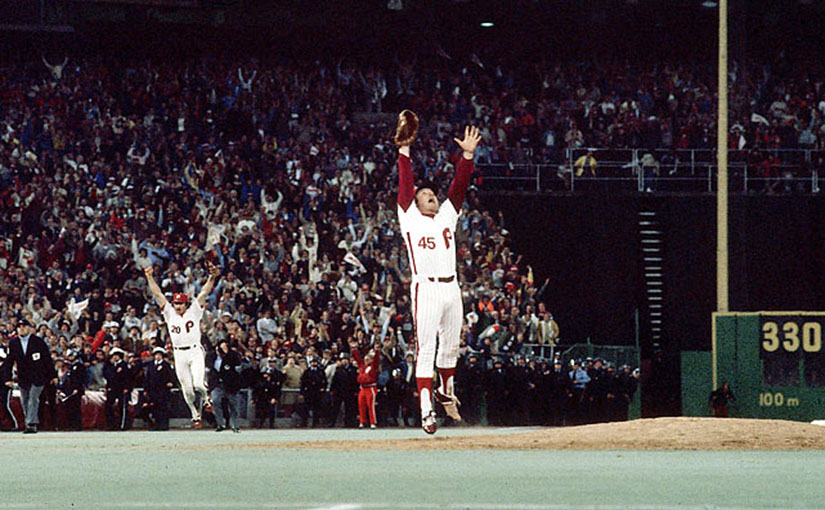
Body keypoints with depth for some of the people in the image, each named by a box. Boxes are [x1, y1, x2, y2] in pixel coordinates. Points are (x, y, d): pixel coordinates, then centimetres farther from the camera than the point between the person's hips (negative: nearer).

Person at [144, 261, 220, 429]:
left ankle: (205, 398, 17)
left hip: (195, 352, -3)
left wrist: (212, 277, -17)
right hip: (179, 355, 3)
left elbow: (204, 293, -5)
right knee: (187, 389, 3)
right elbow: (157, 294, 5)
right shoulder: (170, 313, 9)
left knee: (198, 385, -16)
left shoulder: (194, 311, 4)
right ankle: (195, 415, 20)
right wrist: (149, 277, -2)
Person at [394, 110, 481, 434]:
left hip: (451, 289, 5)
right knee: (426, 350, -8)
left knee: (451, 346, 15)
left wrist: (468, 155, -2)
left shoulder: (446, 217, 16)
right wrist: (404, 151, -10)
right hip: (426, 289, -5)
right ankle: (426, 410, -12)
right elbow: (405, 187, -4)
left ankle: (445, 392, 37)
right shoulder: (410, 219, 5)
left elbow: (459, 187, 8)